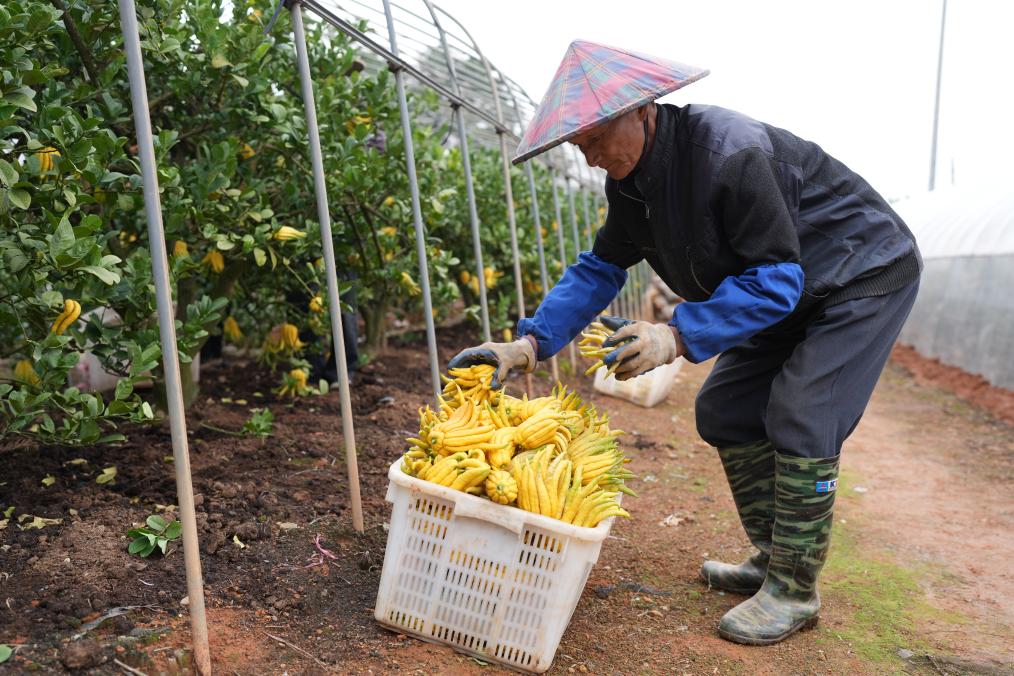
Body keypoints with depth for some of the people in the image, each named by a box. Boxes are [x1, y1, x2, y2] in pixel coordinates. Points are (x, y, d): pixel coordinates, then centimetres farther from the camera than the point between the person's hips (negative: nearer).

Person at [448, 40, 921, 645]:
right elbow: (601, 268, -4)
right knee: (726, 410, 5)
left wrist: (680, 336, -42)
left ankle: (794, 590, -2)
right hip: (789, 292, 9)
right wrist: (532, 342, -16)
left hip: (867, 274, -8)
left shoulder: (732, 153, -34)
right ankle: (773, 560, 17)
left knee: (801, 420, -18)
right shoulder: (632, 179, -7)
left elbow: (776, 278, -33)